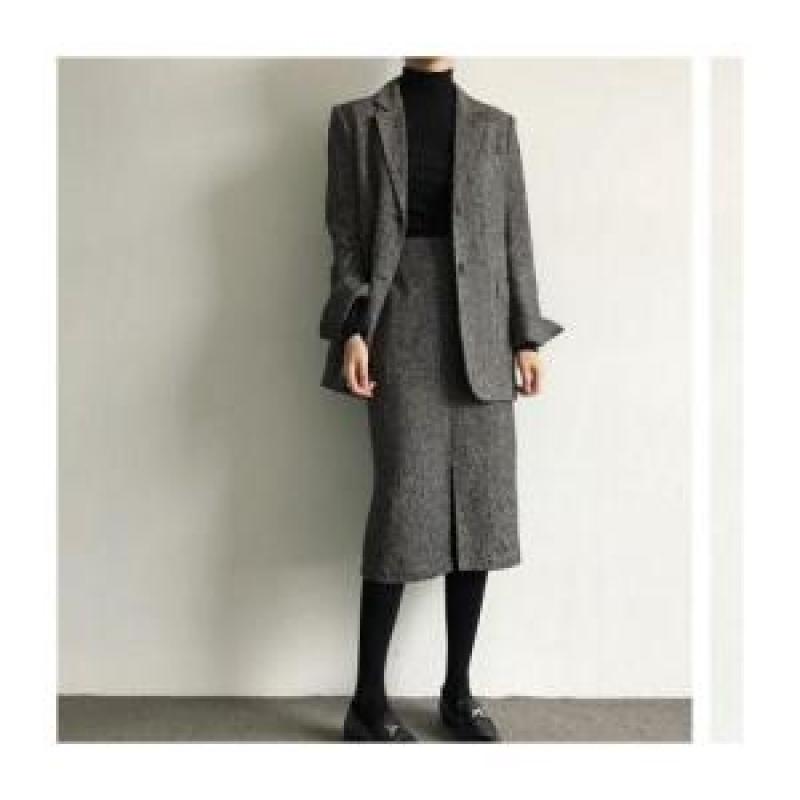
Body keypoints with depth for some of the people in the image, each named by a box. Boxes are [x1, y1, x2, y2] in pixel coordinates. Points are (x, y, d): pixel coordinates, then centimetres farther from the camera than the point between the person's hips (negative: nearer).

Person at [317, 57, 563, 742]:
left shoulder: (495, 125, 15)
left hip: (481, 328, 3)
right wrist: (352, 328, -10)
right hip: (401, 321, -3)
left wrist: (527, 336, 3)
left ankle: (459, 692, 16)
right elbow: (346, 235, 3)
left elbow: (516, 235, 11)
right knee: (405, 502, -8)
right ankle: (369, 703, 5)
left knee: (480, 503, 2)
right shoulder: (357, 120, 9)